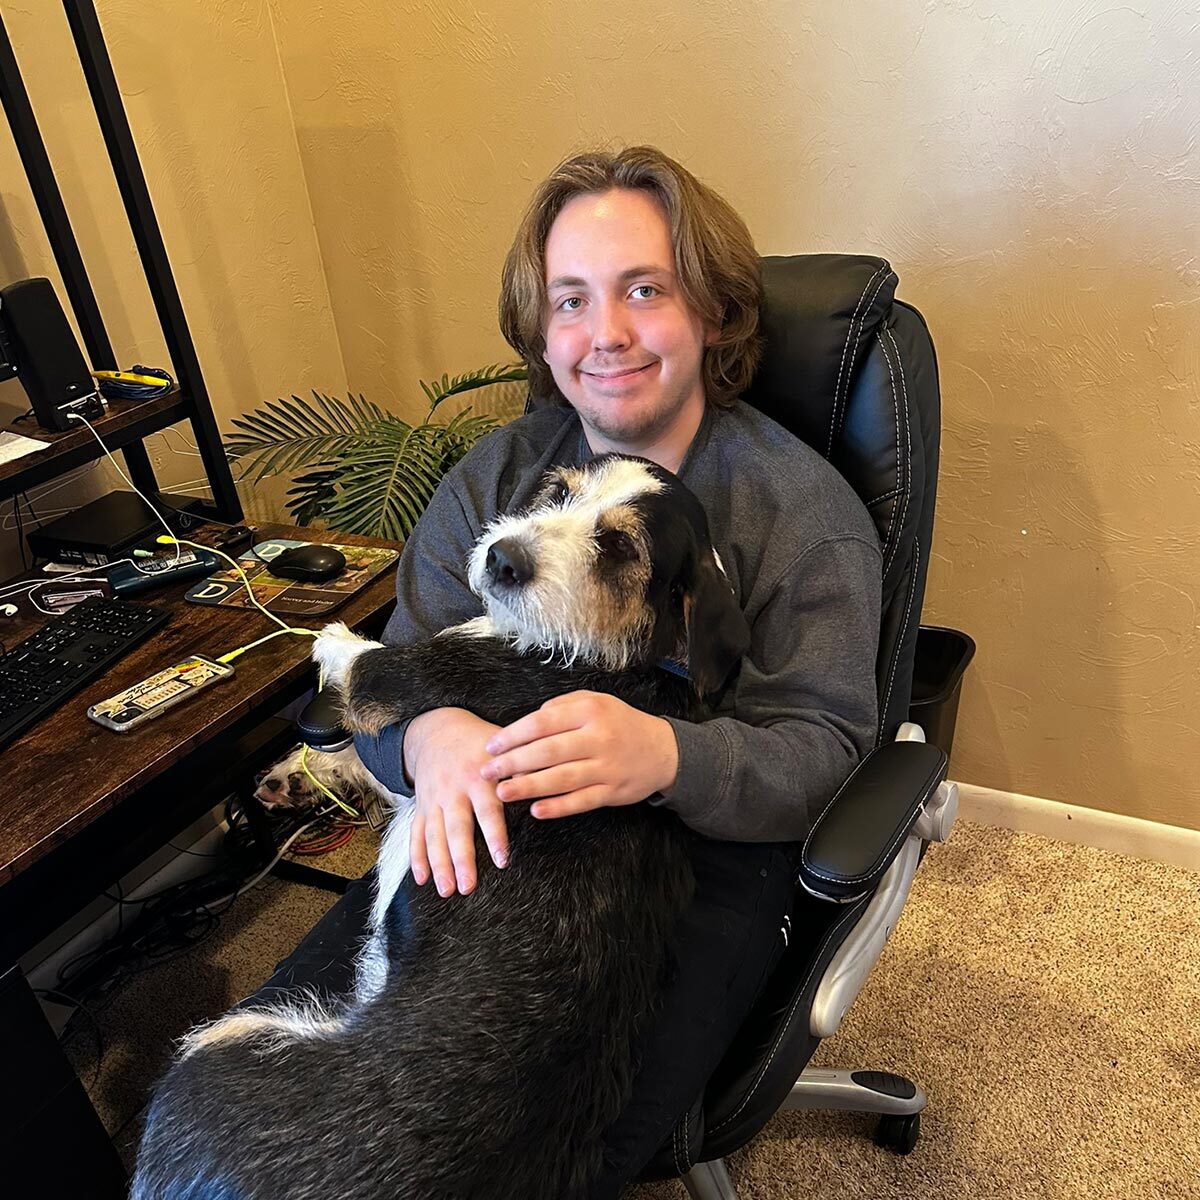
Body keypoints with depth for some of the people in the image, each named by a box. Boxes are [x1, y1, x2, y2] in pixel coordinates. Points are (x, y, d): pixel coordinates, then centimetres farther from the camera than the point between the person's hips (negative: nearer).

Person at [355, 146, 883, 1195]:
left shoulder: (803, 506, -7)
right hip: (494, 836, 4)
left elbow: (822, 747, -12)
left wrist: (667, 755, -34)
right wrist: (431, 737, -25)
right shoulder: (494, 476, 4)